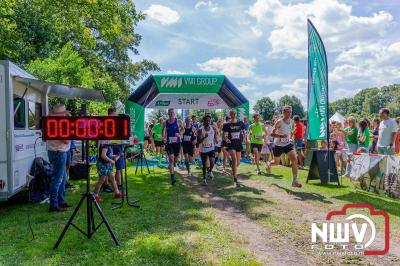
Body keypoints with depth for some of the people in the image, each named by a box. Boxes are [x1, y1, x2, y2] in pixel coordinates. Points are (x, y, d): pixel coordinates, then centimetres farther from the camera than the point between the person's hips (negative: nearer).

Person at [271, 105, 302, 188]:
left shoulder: (291, 121, -1)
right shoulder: (279, 122, -18)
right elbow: (272, 134, -17)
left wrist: (290, 139, 4)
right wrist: (281, 136, -32)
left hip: (288, 144, 4)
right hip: (278, 145, -4)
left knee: (295, 160, -18)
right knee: (276, 163, 13)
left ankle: (294, 180, -12)